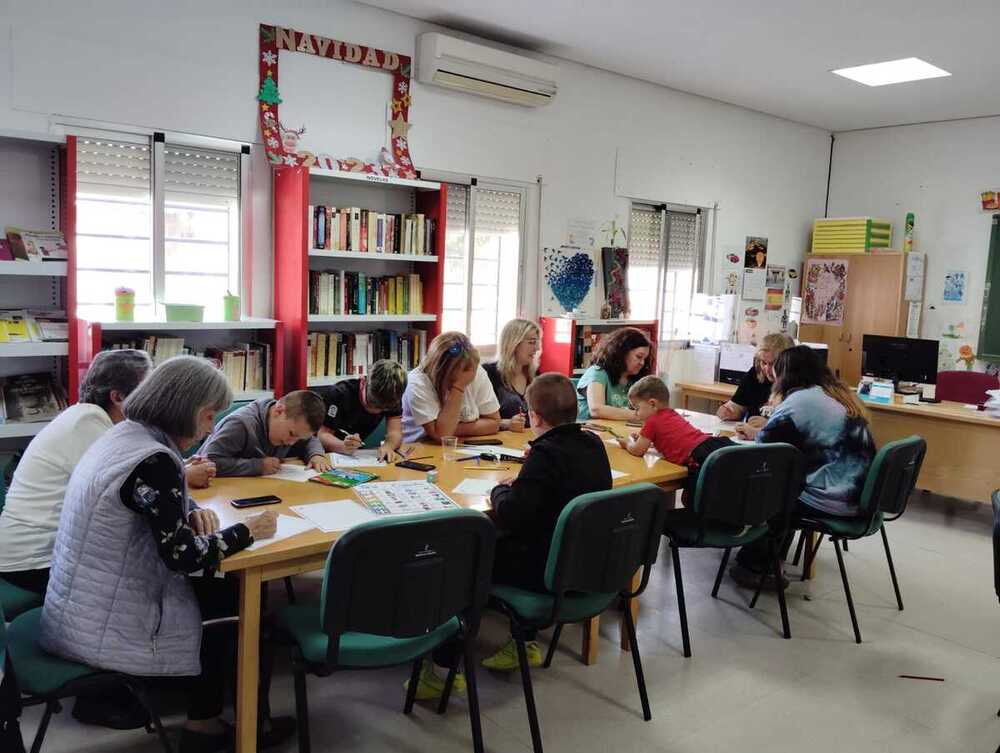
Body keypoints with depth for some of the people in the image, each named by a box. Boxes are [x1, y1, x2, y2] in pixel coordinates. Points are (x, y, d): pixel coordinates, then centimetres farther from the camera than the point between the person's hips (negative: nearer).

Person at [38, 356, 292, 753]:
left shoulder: (122, 435, 4)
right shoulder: (153, 460, -26)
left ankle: (206, 719, 27)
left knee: (219, 589, 17)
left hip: (79, 609, 9)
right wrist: (247, 530, -11)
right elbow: (183, 556, -24)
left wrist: (193, 511, -1)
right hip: (104, 629, -9)